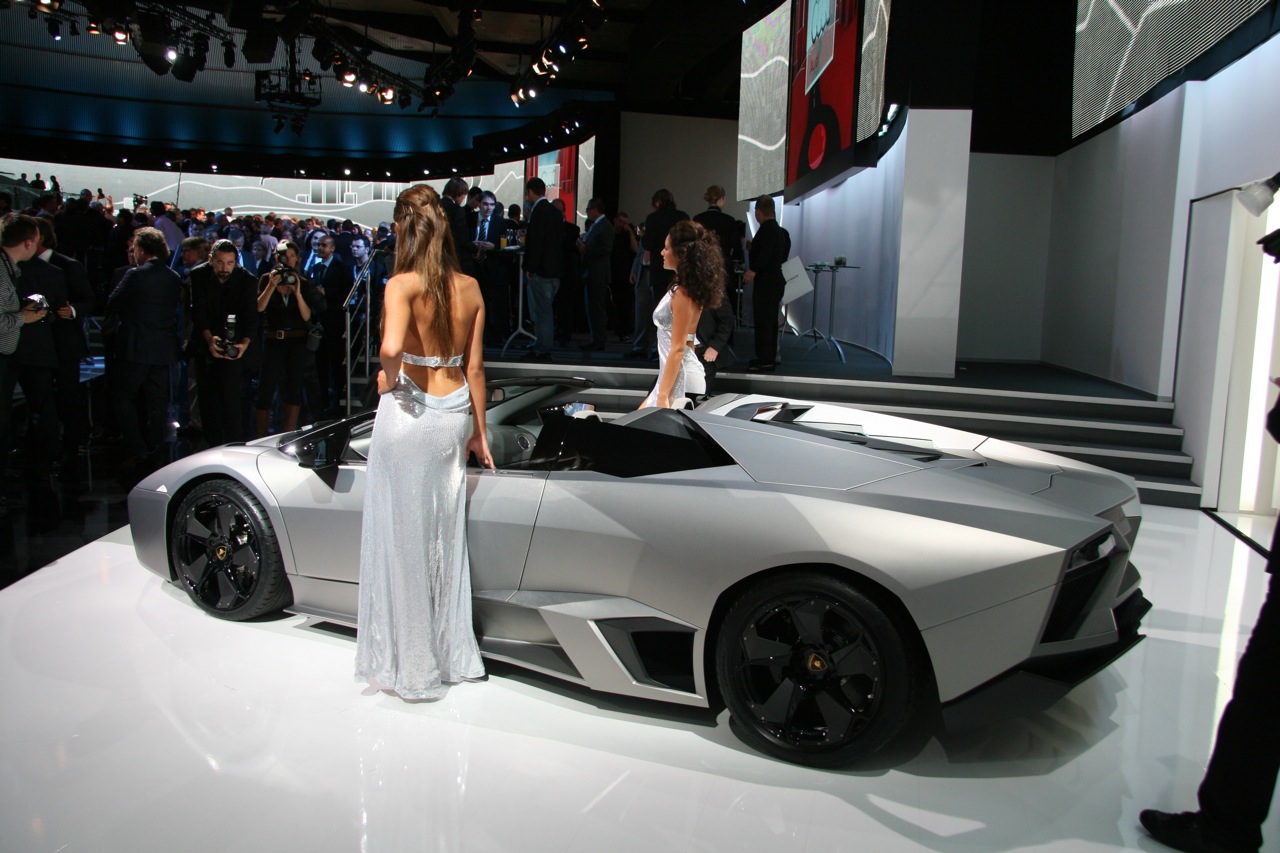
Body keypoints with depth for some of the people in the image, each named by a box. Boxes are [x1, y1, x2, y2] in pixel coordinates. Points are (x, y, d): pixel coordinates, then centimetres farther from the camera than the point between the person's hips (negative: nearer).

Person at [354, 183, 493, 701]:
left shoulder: (403, 284, -13)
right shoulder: (470, 288, 3)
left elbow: (392, 347, -31)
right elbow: (474, 368, 7)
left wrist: (387, 377, -9)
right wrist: (479, 431, 14)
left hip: (409, 413, -5)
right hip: (455, 414, 6)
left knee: (404, 537, 6)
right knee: (446, 535, 16)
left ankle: (411, 664, 17)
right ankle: (452, 655, 28)